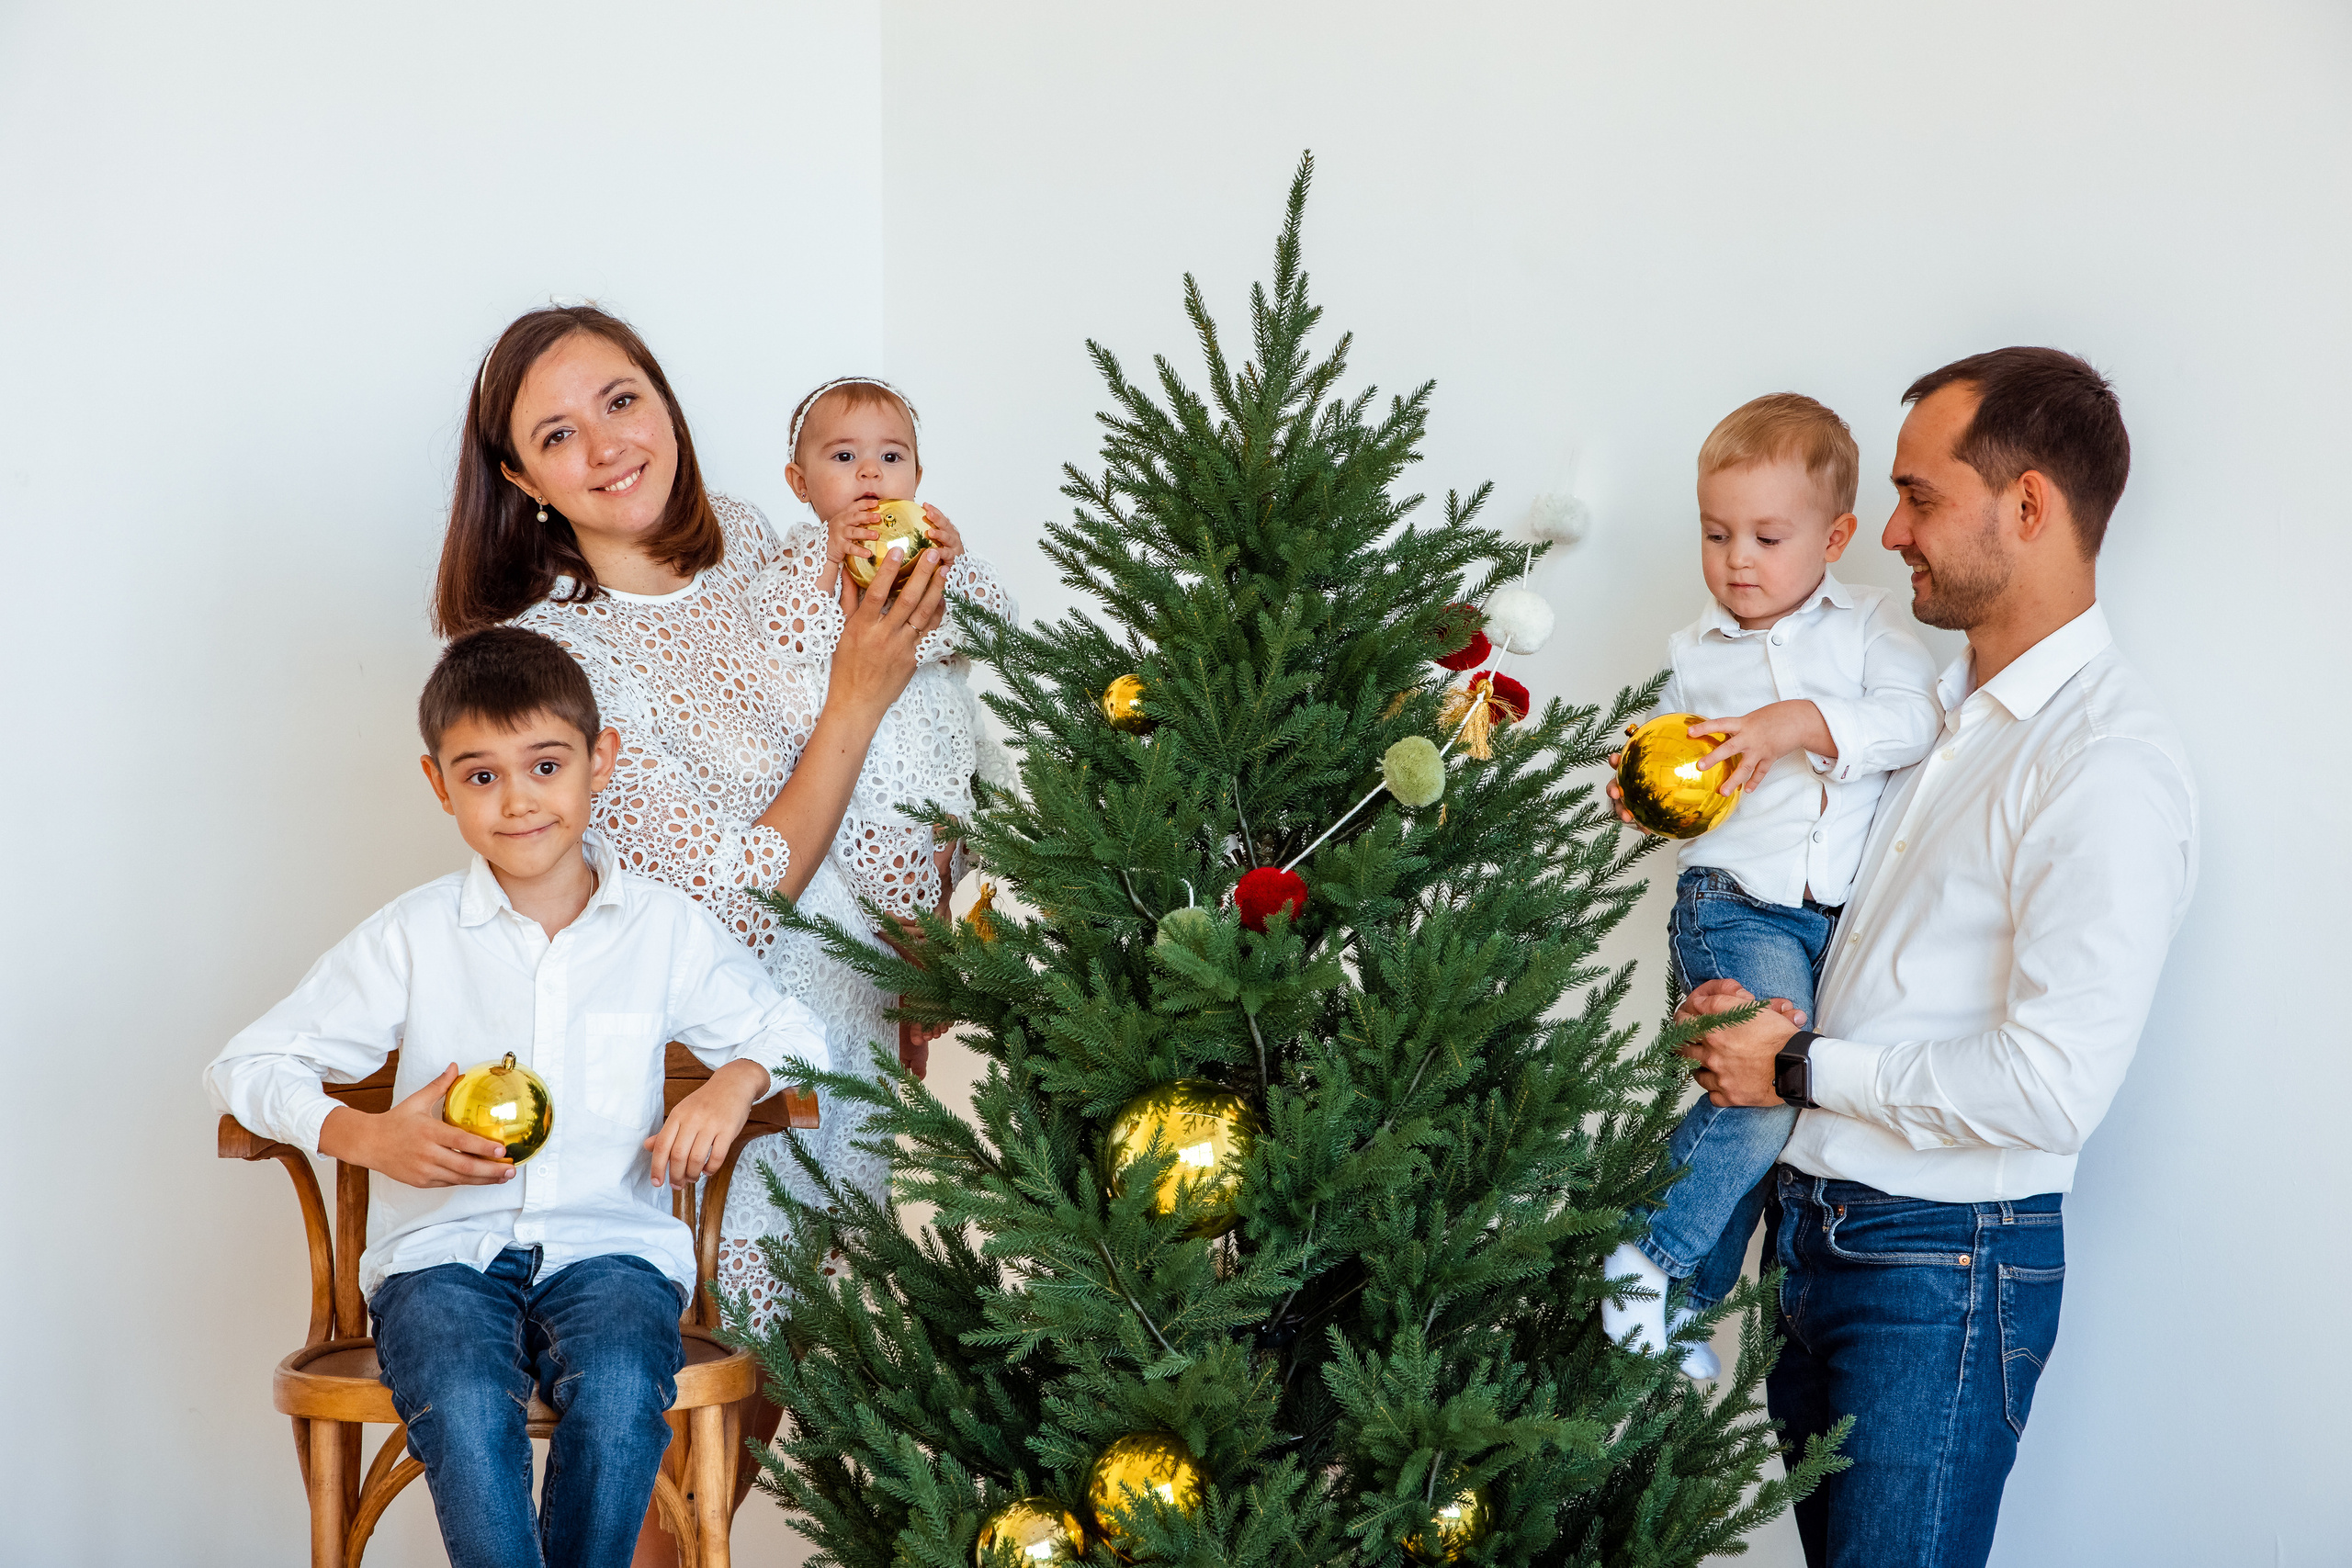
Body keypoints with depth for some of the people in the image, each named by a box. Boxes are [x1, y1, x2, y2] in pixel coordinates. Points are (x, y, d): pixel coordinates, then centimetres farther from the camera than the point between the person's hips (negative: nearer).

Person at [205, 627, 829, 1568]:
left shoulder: (664, 928, 9)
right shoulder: (412, 937, 5)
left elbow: (788, 1030, 19)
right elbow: (247, 1066, 6)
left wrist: (736, 1081, -5)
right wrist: (367, 1138, -12)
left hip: (609, 1243, 1)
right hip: (444, 1250, 0)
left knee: (620, 1391, -34)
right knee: (463, 1407, -34)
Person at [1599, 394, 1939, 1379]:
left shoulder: (1866, 624, 7)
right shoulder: (1693, 653, 12)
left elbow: (1911, 718, -9)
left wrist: (1803, 723, -23)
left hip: (1847, 910, 2)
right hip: (1735, 902, -1)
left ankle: (1684, 1297, 16)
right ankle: (1652, 1266, -12)